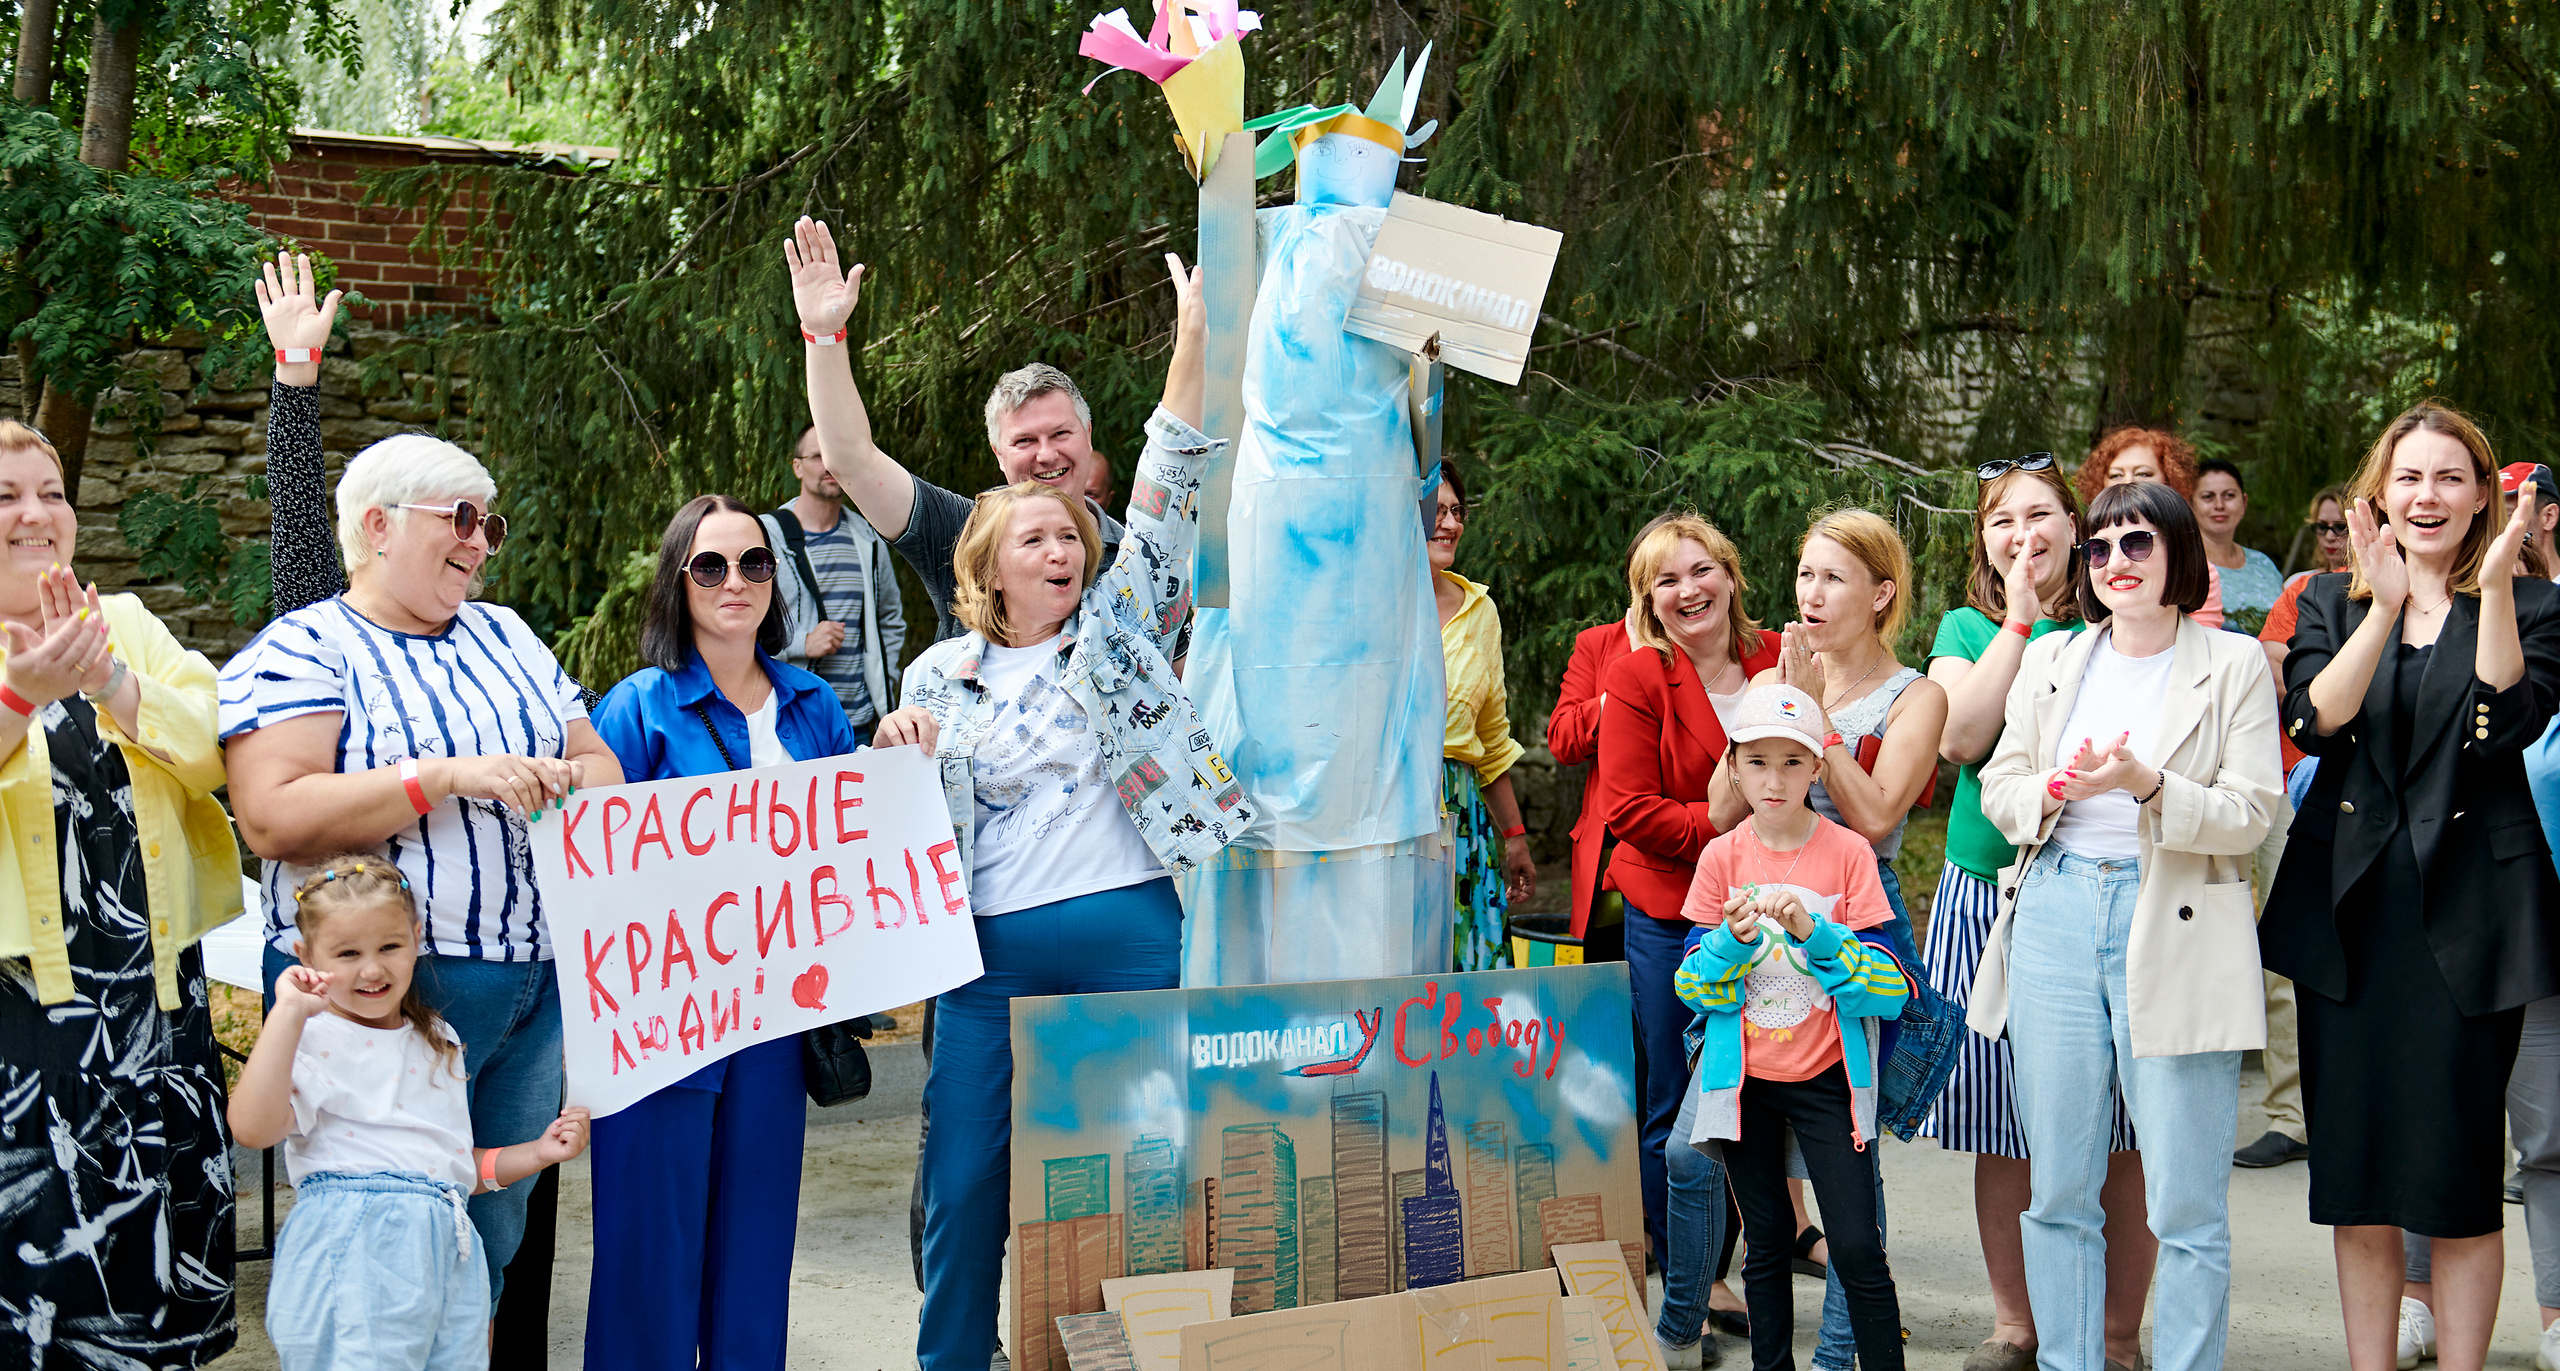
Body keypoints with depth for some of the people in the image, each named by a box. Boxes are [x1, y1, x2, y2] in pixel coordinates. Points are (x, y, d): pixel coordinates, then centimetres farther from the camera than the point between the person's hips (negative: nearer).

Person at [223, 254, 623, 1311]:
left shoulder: (502, 635, 16)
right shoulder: (302, 649, -4)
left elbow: (601, 766, 16)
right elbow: (274, 819, -17)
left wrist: (564, 781, -8)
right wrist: (445, 777, -23)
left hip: (533, 982, 6)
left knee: (494, 1242, 12)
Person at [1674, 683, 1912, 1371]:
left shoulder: (1849, 853, -8)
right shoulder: (1722, 857, -1)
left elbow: (1892, 991, -11)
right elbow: (1692, 986, -1)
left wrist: (1814, 933, -24)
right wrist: (1735, 940, -21)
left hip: (1826, 1075, -2)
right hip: (1743, 1078, 2)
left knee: (1858, 1249, -8)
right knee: (1766, 1243, 12)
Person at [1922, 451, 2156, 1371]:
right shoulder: (1967, 630, 10)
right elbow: (1961, 736, -10)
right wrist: (2019, 617, -8)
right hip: (1991, 897, 2)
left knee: (2118, 1135, 0)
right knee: (2003, 1129, 6)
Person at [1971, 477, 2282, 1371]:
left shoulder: (2235, 666, 3)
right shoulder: (2051, 661, 15)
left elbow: (2250, 815, -4)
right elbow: (1997, 787, 13)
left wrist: (2147, 785, -19)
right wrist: (2054, 788, -9)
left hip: (2175, 927, -3)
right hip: (2056, 919, 4)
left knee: (2186, 1205, -3)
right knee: (2057, 1190, 7)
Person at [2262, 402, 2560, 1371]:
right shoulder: (2330, 601, 11)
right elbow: (2314, 724, -7)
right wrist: (2386, 606, -16)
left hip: (2467, 915, -2)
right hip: (2349, 909, 2)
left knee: (2459, 1178, -1)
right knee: (2355, 1177, 6)